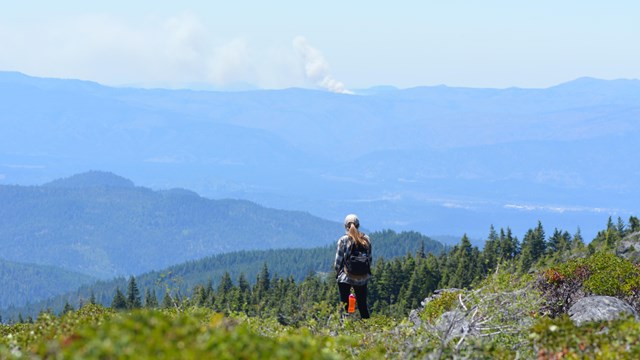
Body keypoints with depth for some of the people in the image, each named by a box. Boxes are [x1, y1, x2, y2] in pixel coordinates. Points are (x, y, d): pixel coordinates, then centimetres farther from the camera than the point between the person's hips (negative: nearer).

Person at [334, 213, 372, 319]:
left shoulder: (343, 240, -9)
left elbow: (338, 260, -6)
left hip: (346, 278, -3)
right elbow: (370, 259, 4)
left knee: (344, 305, 3)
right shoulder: (366, 239, 1)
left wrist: (337, 271, 10)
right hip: (362, 278, 3)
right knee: (363, 305, 11)